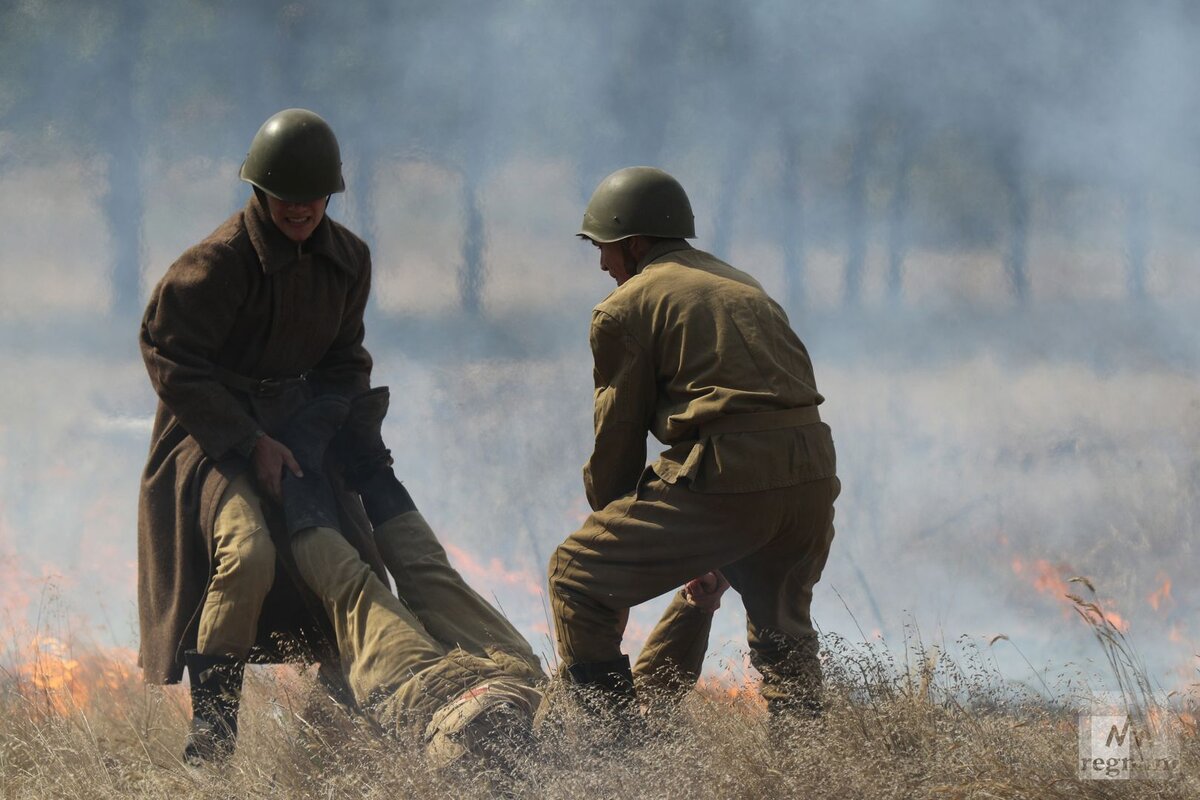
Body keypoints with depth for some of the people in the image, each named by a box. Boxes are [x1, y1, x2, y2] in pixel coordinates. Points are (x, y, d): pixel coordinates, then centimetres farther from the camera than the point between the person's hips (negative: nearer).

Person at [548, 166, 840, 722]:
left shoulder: (625, 307, 6)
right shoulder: (742, 286, 28)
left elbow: (618, 434, 7)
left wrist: (611, 523, 25)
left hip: (727, 477, -7)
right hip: (813, 475, 7)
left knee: (576, 577, 7)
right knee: (782, 628, 32)